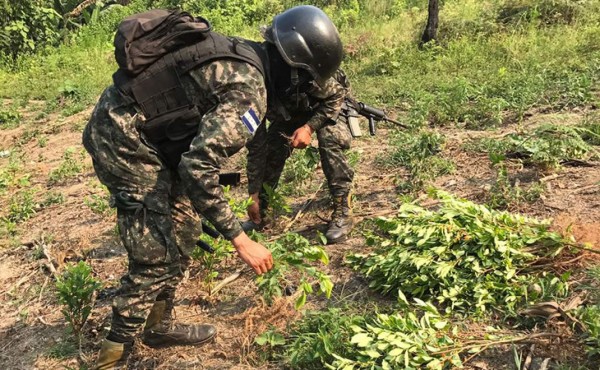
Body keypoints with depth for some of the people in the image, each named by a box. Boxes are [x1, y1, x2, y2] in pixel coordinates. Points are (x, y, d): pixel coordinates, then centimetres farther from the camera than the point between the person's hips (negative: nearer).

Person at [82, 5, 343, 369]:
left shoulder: (238, 53, 8)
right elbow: (198, 168, -28)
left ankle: (159, 324, 31)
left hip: (127, 127, 10)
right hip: (125, 141, -10)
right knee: (157, 257, -4)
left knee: (184, 229, 17)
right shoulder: (249, 89, -21)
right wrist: (240, 240, -21)